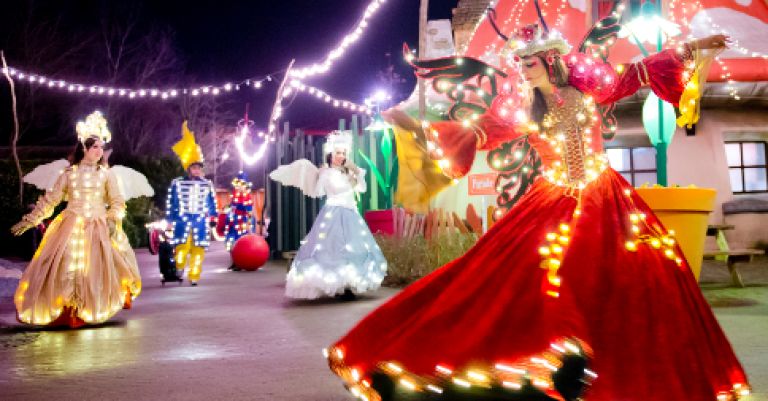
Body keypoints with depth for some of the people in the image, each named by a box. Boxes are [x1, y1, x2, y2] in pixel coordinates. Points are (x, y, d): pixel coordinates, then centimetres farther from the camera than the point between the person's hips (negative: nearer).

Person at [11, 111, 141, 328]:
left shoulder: (106, 174, 4)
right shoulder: (69, 173, 4)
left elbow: (117, 202, 3)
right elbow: (49, 200, 8)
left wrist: (114, 221, -15)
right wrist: (29, 221, 7)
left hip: (99, 228, 0)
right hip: (71, 227, 0)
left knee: (97, 268, -4)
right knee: (64, 268, -3)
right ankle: (65, 312, 7)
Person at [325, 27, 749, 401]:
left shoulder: (588, 89, 1)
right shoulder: (522, 111, 0)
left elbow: (637, 73, 9)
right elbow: (474, 132, -5)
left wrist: (690, 48, 9)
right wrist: (419, 127, -15)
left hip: (606, 200, 1)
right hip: (554, 203, 0)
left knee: (633, 285, -2)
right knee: (522, 277, -12)